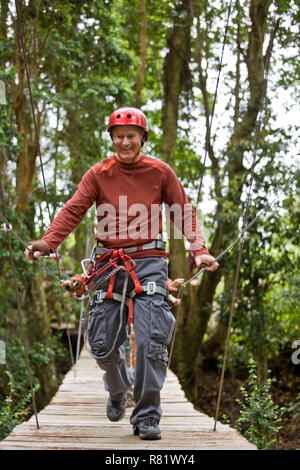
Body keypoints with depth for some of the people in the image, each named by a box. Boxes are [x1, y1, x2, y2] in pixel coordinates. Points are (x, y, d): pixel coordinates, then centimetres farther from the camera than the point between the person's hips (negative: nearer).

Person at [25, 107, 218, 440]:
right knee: (102, 345, 3)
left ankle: (146, 417, 0)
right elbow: (73, 210, -6)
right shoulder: (99, 174, 5)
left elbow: (184, 213, 5)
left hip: (149, 262, -1)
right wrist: (48, 242, -22)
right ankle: (118, 389, 36)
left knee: (151, 342, -12)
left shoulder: (160, 172, 5)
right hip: (109, 264, 1)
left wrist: (199, 250, -10)